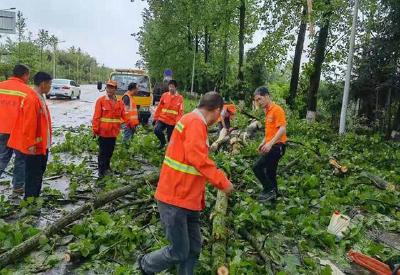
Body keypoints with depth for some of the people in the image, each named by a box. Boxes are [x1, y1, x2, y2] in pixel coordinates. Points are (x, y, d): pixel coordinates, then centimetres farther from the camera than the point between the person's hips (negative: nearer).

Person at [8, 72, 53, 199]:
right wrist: (31, 144, -20)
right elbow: (29, 124, -22)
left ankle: (36, 197, 30)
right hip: (35, 146, -10)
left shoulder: (41, 98, 10)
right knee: (33, 173, 0)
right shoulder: (31, 100, -20)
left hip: (43, 144, 10)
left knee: (40, 171, 18)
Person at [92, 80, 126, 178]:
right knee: (103, 151, 2)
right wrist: (95, 129, -12)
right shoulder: (101, 101, -7)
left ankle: (107, 166, 35)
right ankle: (101, 170, 12)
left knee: (110, 150, 17)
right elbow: (96, 116, -9)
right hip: (103, 131, -5)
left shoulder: (119, 103, 6)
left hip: (113, 132, 5)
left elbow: (123, 115, 7)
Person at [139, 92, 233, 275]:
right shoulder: (195, 122, -17)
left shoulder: (194, 122, 15)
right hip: (175, 199, -10)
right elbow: (198, 159, -28)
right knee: (179, 252, 4)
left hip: (188, 198, 10)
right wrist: (222, 182, -20)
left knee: (194, 248, 14)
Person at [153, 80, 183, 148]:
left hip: (173, 122, -2)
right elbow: (159, 108, 7)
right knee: (157, 130, -18)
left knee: (170, 138, 4)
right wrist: (156, 118, 7)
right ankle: (163, 141, 11)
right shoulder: (164, 95, 2)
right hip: (162, 119, 2)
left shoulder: (180, 98, -4)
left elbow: (180, 112, -5)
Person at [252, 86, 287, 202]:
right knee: (270, 172, 14)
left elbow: (282, 129, -21)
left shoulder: (276, 109, -12)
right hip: (271, 146, 9)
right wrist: (263, 143, 16)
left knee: (257, 167, -12)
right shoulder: (268, 111, 15)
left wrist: (270, 143, -26)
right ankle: (273, 194, 24)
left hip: (276, 146, -9)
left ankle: (269, 190, 0)